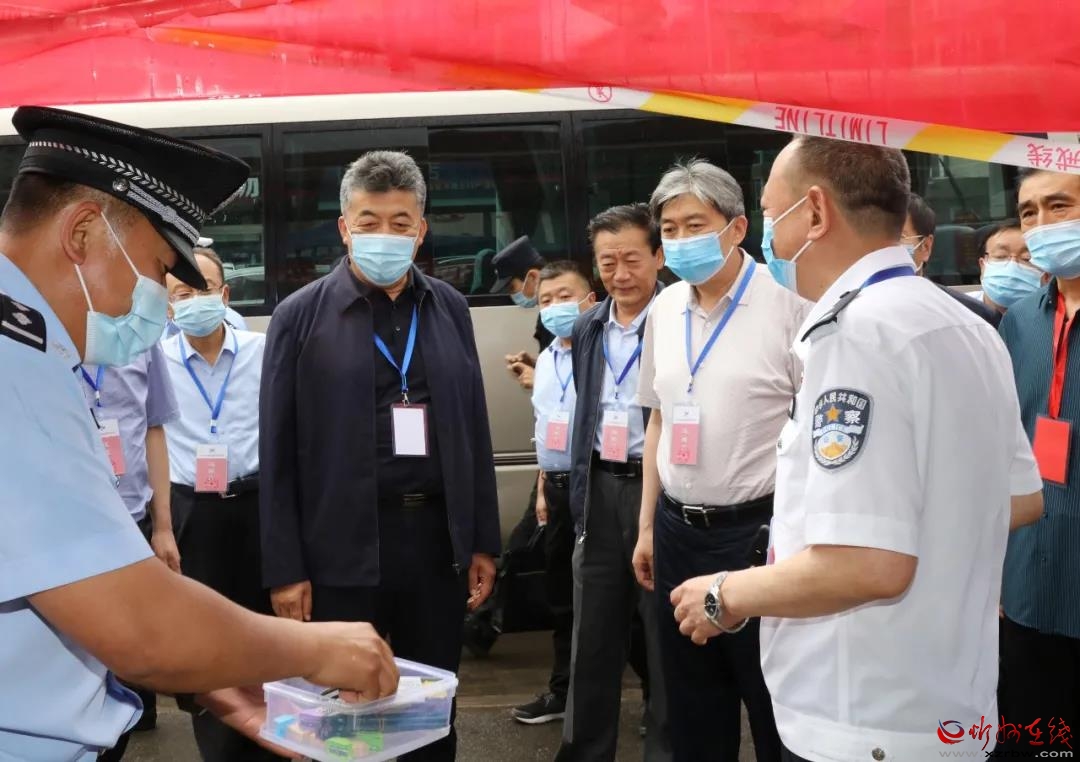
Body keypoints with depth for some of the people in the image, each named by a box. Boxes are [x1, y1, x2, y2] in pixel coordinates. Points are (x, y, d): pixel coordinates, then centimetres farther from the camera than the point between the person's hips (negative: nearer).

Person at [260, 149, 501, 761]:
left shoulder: (449, 309, 7)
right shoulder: (302, 316, -4)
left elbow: (474, 432, 10)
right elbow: (279, 454, -4)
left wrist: (483, 542, 7)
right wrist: (284, 568, -7)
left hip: (437, 537, 3)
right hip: (342, 547, -3)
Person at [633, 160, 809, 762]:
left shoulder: (786, 304, -10)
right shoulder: (665, 309, 8)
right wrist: (647, 526, 14)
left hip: (759, 529, -5)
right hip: (678, 530, 6)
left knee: (775, 703, 7)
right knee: (692, 705, 17)